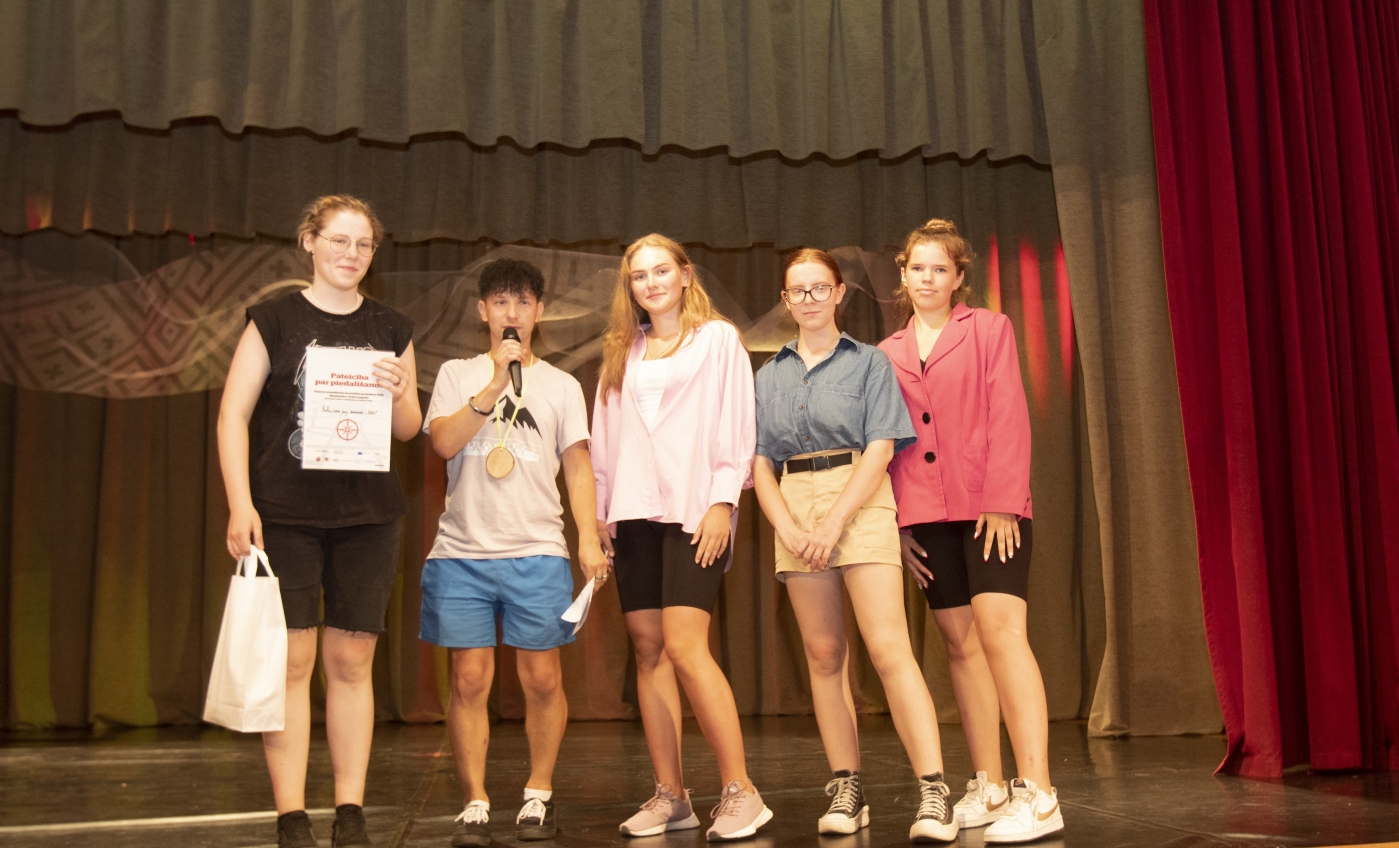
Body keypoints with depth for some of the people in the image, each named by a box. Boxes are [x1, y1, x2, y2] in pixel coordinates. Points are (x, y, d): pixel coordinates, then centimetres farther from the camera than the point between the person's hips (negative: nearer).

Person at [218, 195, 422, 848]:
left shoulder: (391, 330, 11)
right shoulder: (274, 320, 3)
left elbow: (410, 429, 14)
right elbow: (233, 413, -2)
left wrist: (399, 393, -9)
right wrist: (240, 504, -11)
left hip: (368, 517, 3)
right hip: (285, 515, -2)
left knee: (351, 660, 4)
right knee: (291, 660, -3)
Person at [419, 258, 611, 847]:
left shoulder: (561, 385, 14)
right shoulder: (457, 374, 12)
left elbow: (577, 465, 10)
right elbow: (444, 441, -4)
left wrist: (589, 537, 0)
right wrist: (495, 383, -11)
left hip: (538, 550, 0)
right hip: (462, 549, 0)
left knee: (542, 678, 0)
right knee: (469, 679, -1)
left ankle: (539, 796, 16)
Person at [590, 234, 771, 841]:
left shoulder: (717, 338, 6)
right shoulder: (621, 352, 19)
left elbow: (735, 425, -1)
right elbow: (605, 434, 18)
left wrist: (723, 501, -10)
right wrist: (601, 510, 11)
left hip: (693, 510, -5)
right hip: (634, 512, 5)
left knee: (684, 645, -16)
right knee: (648, 650, 2)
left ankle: (740, 793, -10)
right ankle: (669, 796, 8)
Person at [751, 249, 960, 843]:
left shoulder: (868, 362, 6)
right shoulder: (770, 376, 16)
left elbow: (880, 449, -5)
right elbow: (761, 464, 10)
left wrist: (836, 522, -14)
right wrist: (786, 528, -6)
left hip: (859, 504, -4)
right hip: (794, 512, 4)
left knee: (889, 649, -14)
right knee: (823, 656, 4)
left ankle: (933, 794, -15)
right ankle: (847, 791, 11)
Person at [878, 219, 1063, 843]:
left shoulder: (989, 330, 5)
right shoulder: (887, 354, 16)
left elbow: (1009, 418, -3)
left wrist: (1001, 501, -12)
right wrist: (895, 521, 6)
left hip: (988, 505, -4)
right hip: (925, 515, 4)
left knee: (1000, 628, -15)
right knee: (961, 642, 6)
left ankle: (1037, 792, -15)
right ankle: (988, 786, 13)